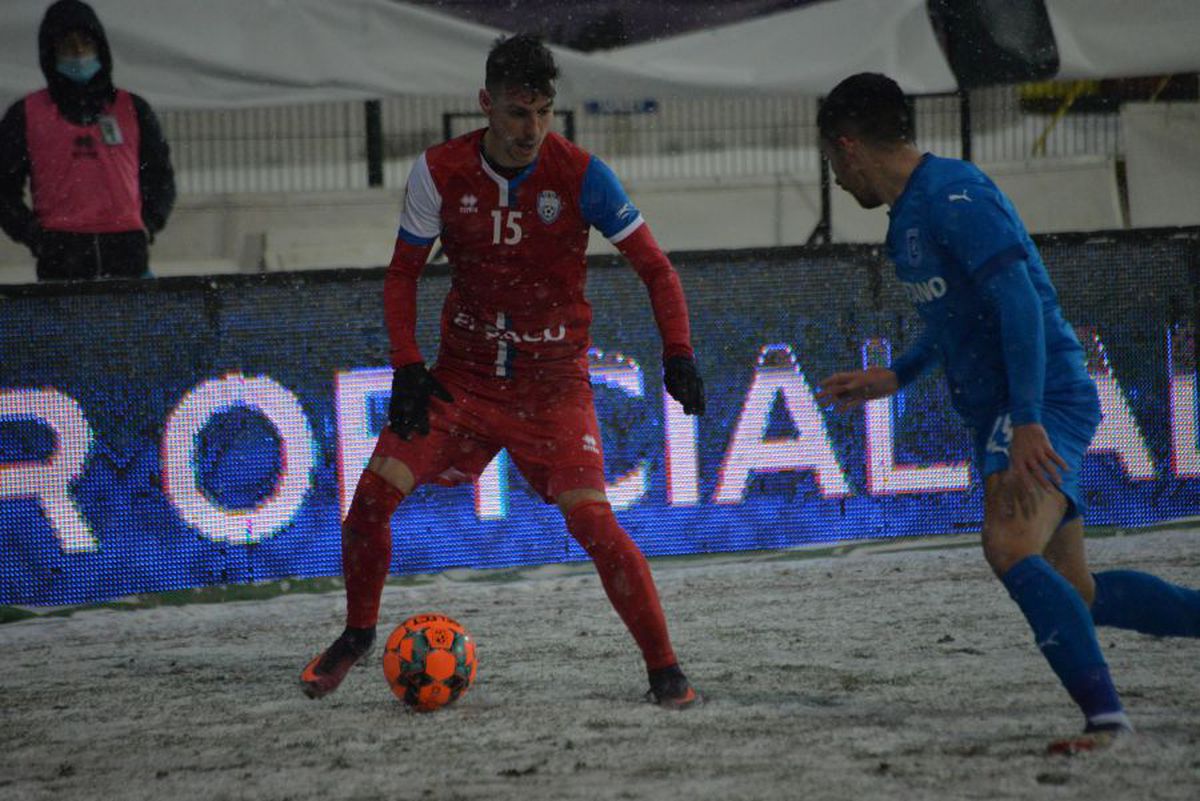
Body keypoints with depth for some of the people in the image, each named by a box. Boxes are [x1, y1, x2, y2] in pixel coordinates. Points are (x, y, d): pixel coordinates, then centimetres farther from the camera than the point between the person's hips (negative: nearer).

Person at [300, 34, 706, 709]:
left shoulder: (581, 175, -15)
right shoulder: (440, 172, -8)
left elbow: (655, 268, -9)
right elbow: (404, 272, 3)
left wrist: (678, 353, -21)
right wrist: (407, 367, -7)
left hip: (554, 382, -3)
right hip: (464, 370, 3)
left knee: (591, 519, -19)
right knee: (375, 491, -9)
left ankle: (665, 669, -6)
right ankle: (358, 634, 16)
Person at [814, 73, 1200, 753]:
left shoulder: (952, 196, -15)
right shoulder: (912, 211, 17)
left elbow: (1018, 300, -24)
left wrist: (1028, 421, -30)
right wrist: (896, 377, 30)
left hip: (1045, 403, -10)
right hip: (1005, 415, 10)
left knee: (1012, 549, -30)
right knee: (1075, 593, 11)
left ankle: (1106, 715, -33)